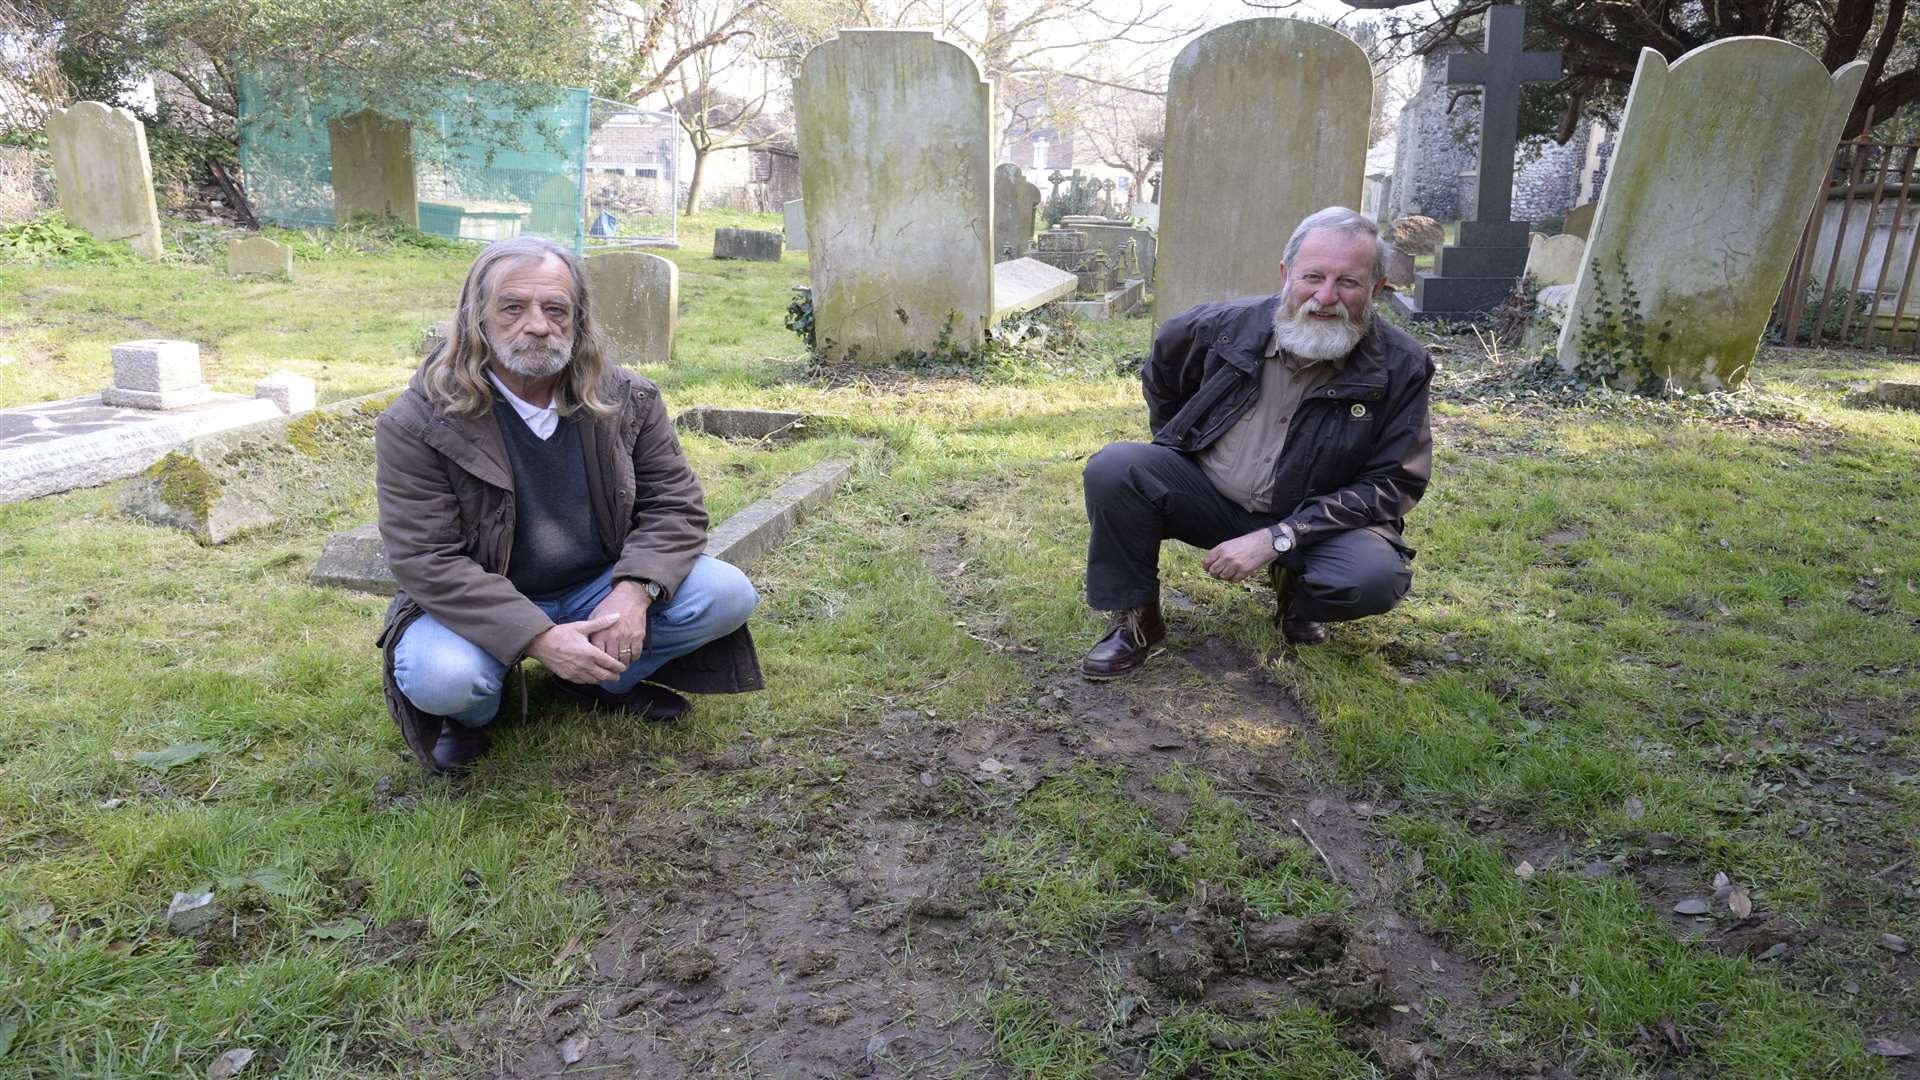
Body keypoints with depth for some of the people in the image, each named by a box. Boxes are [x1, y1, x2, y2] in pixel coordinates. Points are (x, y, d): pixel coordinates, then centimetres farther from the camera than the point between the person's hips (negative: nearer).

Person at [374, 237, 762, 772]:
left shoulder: (626, 400, -6)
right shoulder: (417, 425, -17)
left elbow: (674, 505, -4)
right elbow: (426, 560, -20)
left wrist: (635, 590, -24)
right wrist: (538, 638, -31)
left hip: (600, 588, 3)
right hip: (482, 606, -3)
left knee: (728, 595, -16)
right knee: (439, 678, -35)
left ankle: (604, 680, 9)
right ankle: (472, 713, 6)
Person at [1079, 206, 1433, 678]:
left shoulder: (1401, 368, -13)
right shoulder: (1225, 325, -8)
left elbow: (1395, 482, -13)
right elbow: (1162, 369, 14)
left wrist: (1277, 538, -22)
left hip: (1310, 520, -1)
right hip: (1207, 493, 1)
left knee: (1375, 576, -32)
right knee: (1114, 468, -25)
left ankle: (1297, 594, 6)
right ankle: (1136, 620, -5)